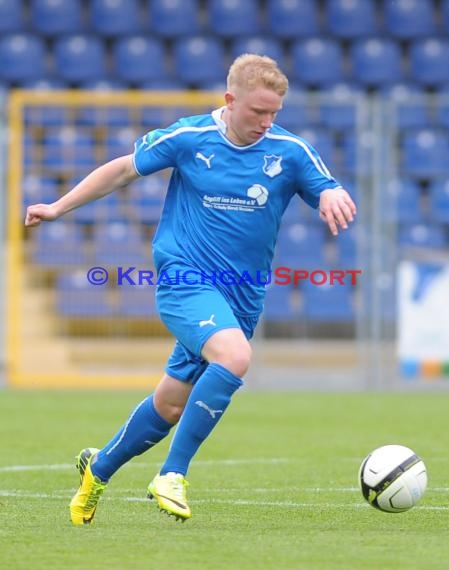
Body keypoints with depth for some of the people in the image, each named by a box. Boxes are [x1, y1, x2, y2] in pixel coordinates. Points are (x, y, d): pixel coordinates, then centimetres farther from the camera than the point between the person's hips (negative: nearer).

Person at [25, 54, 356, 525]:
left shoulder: (290, 152, -2)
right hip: (185, 280, -4)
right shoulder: (188, 138, -6)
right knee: (234, 357, -31)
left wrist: (334, 199, -23)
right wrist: (59, 207, 11)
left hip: (242, 295, 4)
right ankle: (172, 476, -21)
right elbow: (124, 169, 6)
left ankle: (98, 469, 37)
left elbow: (330, 193, 3)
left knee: (171, 403, 11)